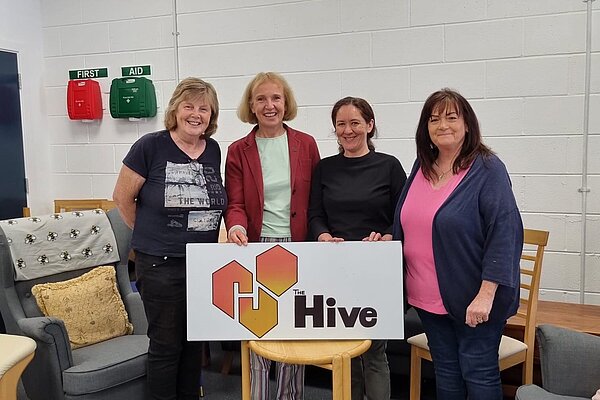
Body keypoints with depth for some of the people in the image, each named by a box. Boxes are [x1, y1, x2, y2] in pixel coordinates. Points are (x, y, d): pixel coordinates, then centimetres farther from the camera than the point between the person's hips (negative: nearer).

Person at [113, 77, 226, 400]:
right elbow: (123, 197, -4)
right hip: (160, 265, -5)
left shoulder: (213, 150, 5)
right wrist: (148, 235, 3)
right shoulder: (151, 146, -10)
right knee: (166, 344, 7)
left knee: (195, 341, 17)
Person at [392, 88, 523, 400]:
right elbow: (404, 225, 18)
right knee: (445, 369, 17)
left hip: (473, 297, -6)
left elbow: (504, 234, -18)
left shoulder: (487, 169, -11)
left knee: (477, 372, 6)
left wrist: (486, 294, -22)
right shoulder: (421, 168, 7)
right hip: (428, 294, 6)